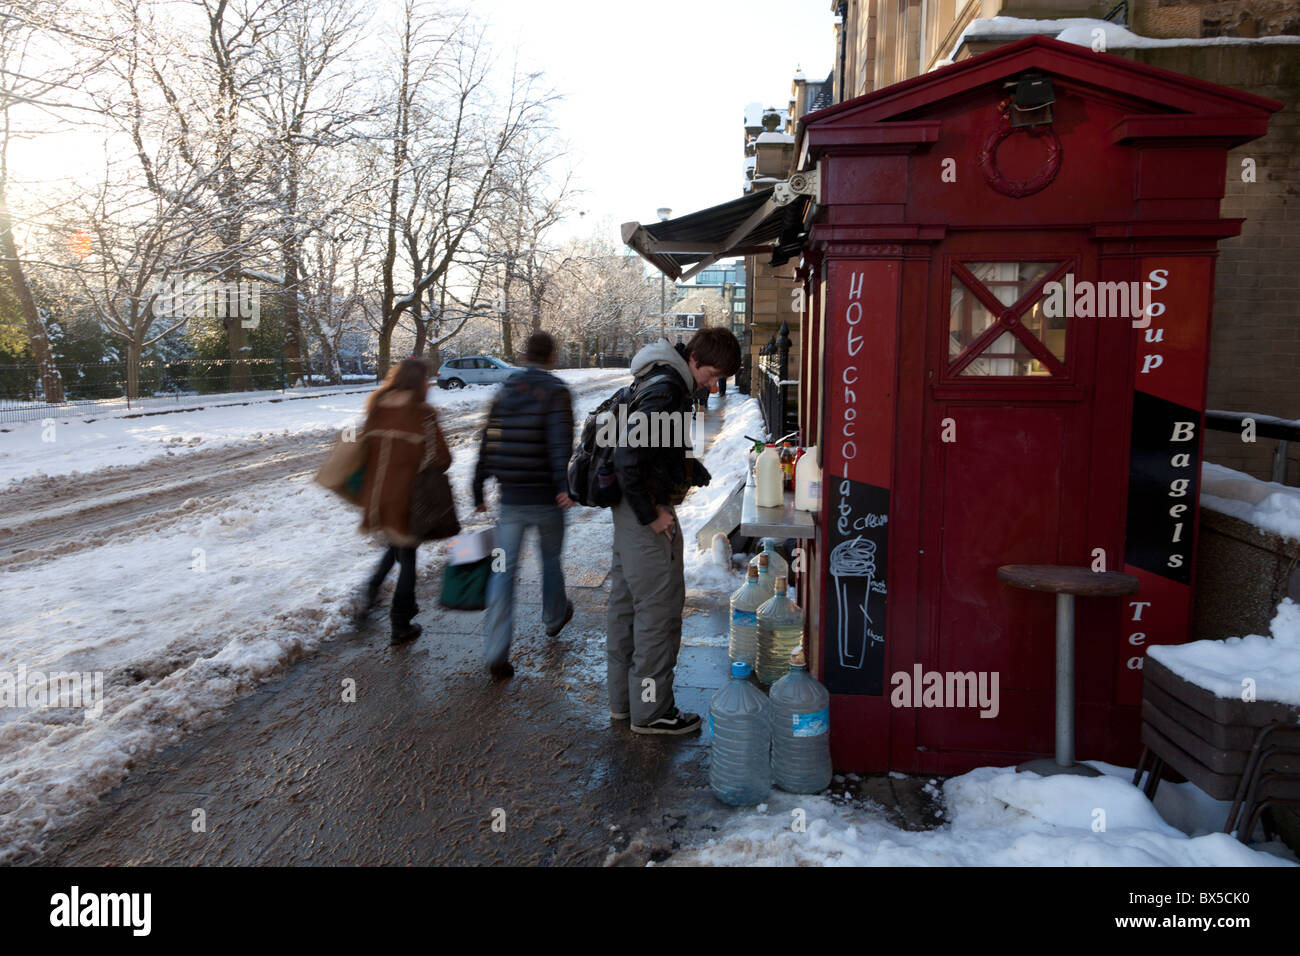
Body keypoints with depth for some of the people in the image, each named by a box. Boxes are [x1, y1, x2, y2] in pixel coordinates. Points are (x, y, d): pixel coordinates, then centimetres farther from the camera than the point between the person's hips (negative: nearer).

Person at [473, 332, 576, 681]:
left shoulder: (504, 391, 9)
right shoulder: (555, 392, -7)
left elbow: (487, 445, 9)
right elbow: (560, 442, -22)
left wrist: (478, 491, 13)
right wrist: (563, 484, -28)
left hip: (510, 498, 3)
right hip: (545, 498, -3)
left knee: (504, 570, 3)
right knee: (551, 560, 19)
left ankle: (496, 653, -1)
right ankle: (554, 618, 42)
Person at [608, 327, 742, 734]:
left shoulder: (669, 383, 11)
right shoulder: (664, 391, -21)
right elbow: (628, 458, -28)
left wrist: (698, 474, 8)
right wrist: (650, 514, -20)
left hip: (632, 508, 11)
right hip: (646, 510, -11)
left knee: (626, 601, 16)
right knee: (659, 608, -2)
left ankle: (622, 698, 29)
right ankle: (651, 711, 9)